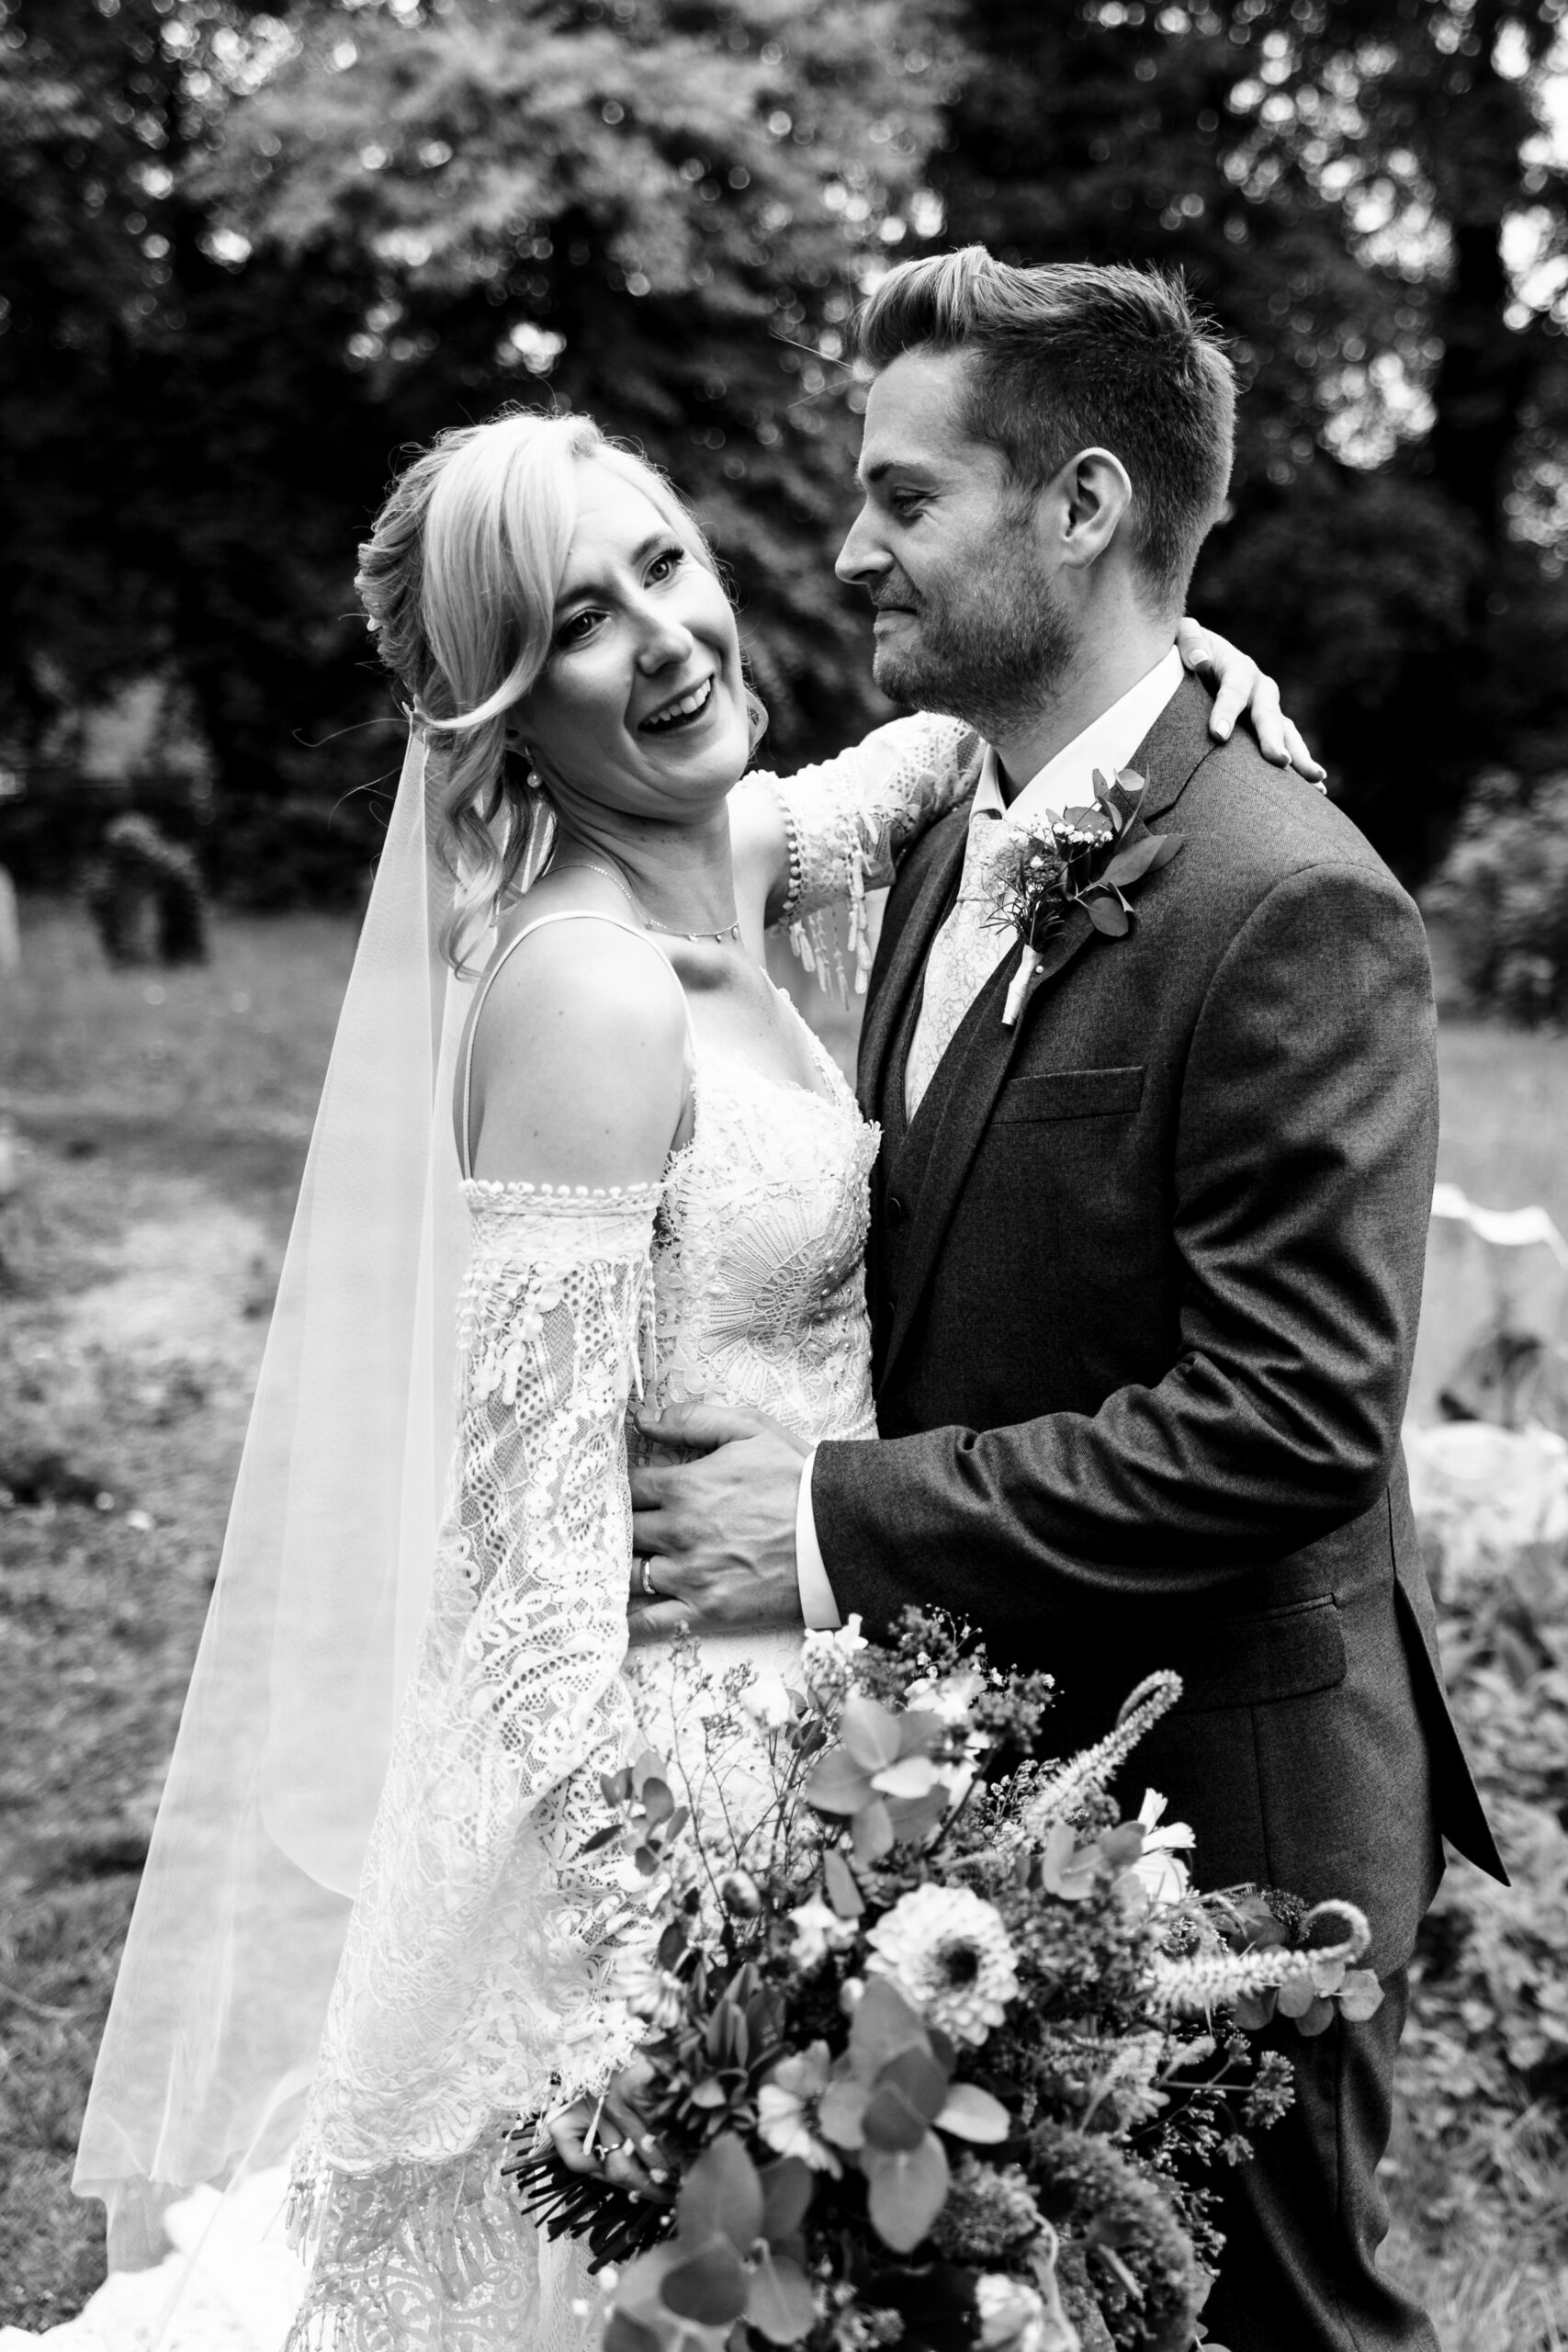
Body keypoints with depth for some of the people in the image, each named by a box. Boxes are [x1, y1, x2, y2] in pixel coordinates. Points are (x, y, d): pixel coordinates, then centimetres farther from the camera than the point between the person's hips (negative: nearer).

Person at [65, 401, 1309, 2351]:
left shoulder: (727, 863, 2)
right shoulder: (580, 989, -22)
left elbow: (957, 737, 21)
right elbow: (540, 1487, -23)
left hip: (795, 1674, 8)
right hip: (651, 1732, -8)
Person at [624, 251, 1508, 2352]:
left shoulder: (1290, 911, -21)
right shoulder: (941, 843, 6)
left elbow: (1291, 1420, -25)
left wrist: (846, 1526, -24)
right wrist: (769, 1464, -3)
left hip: (1211, 1814, -8)